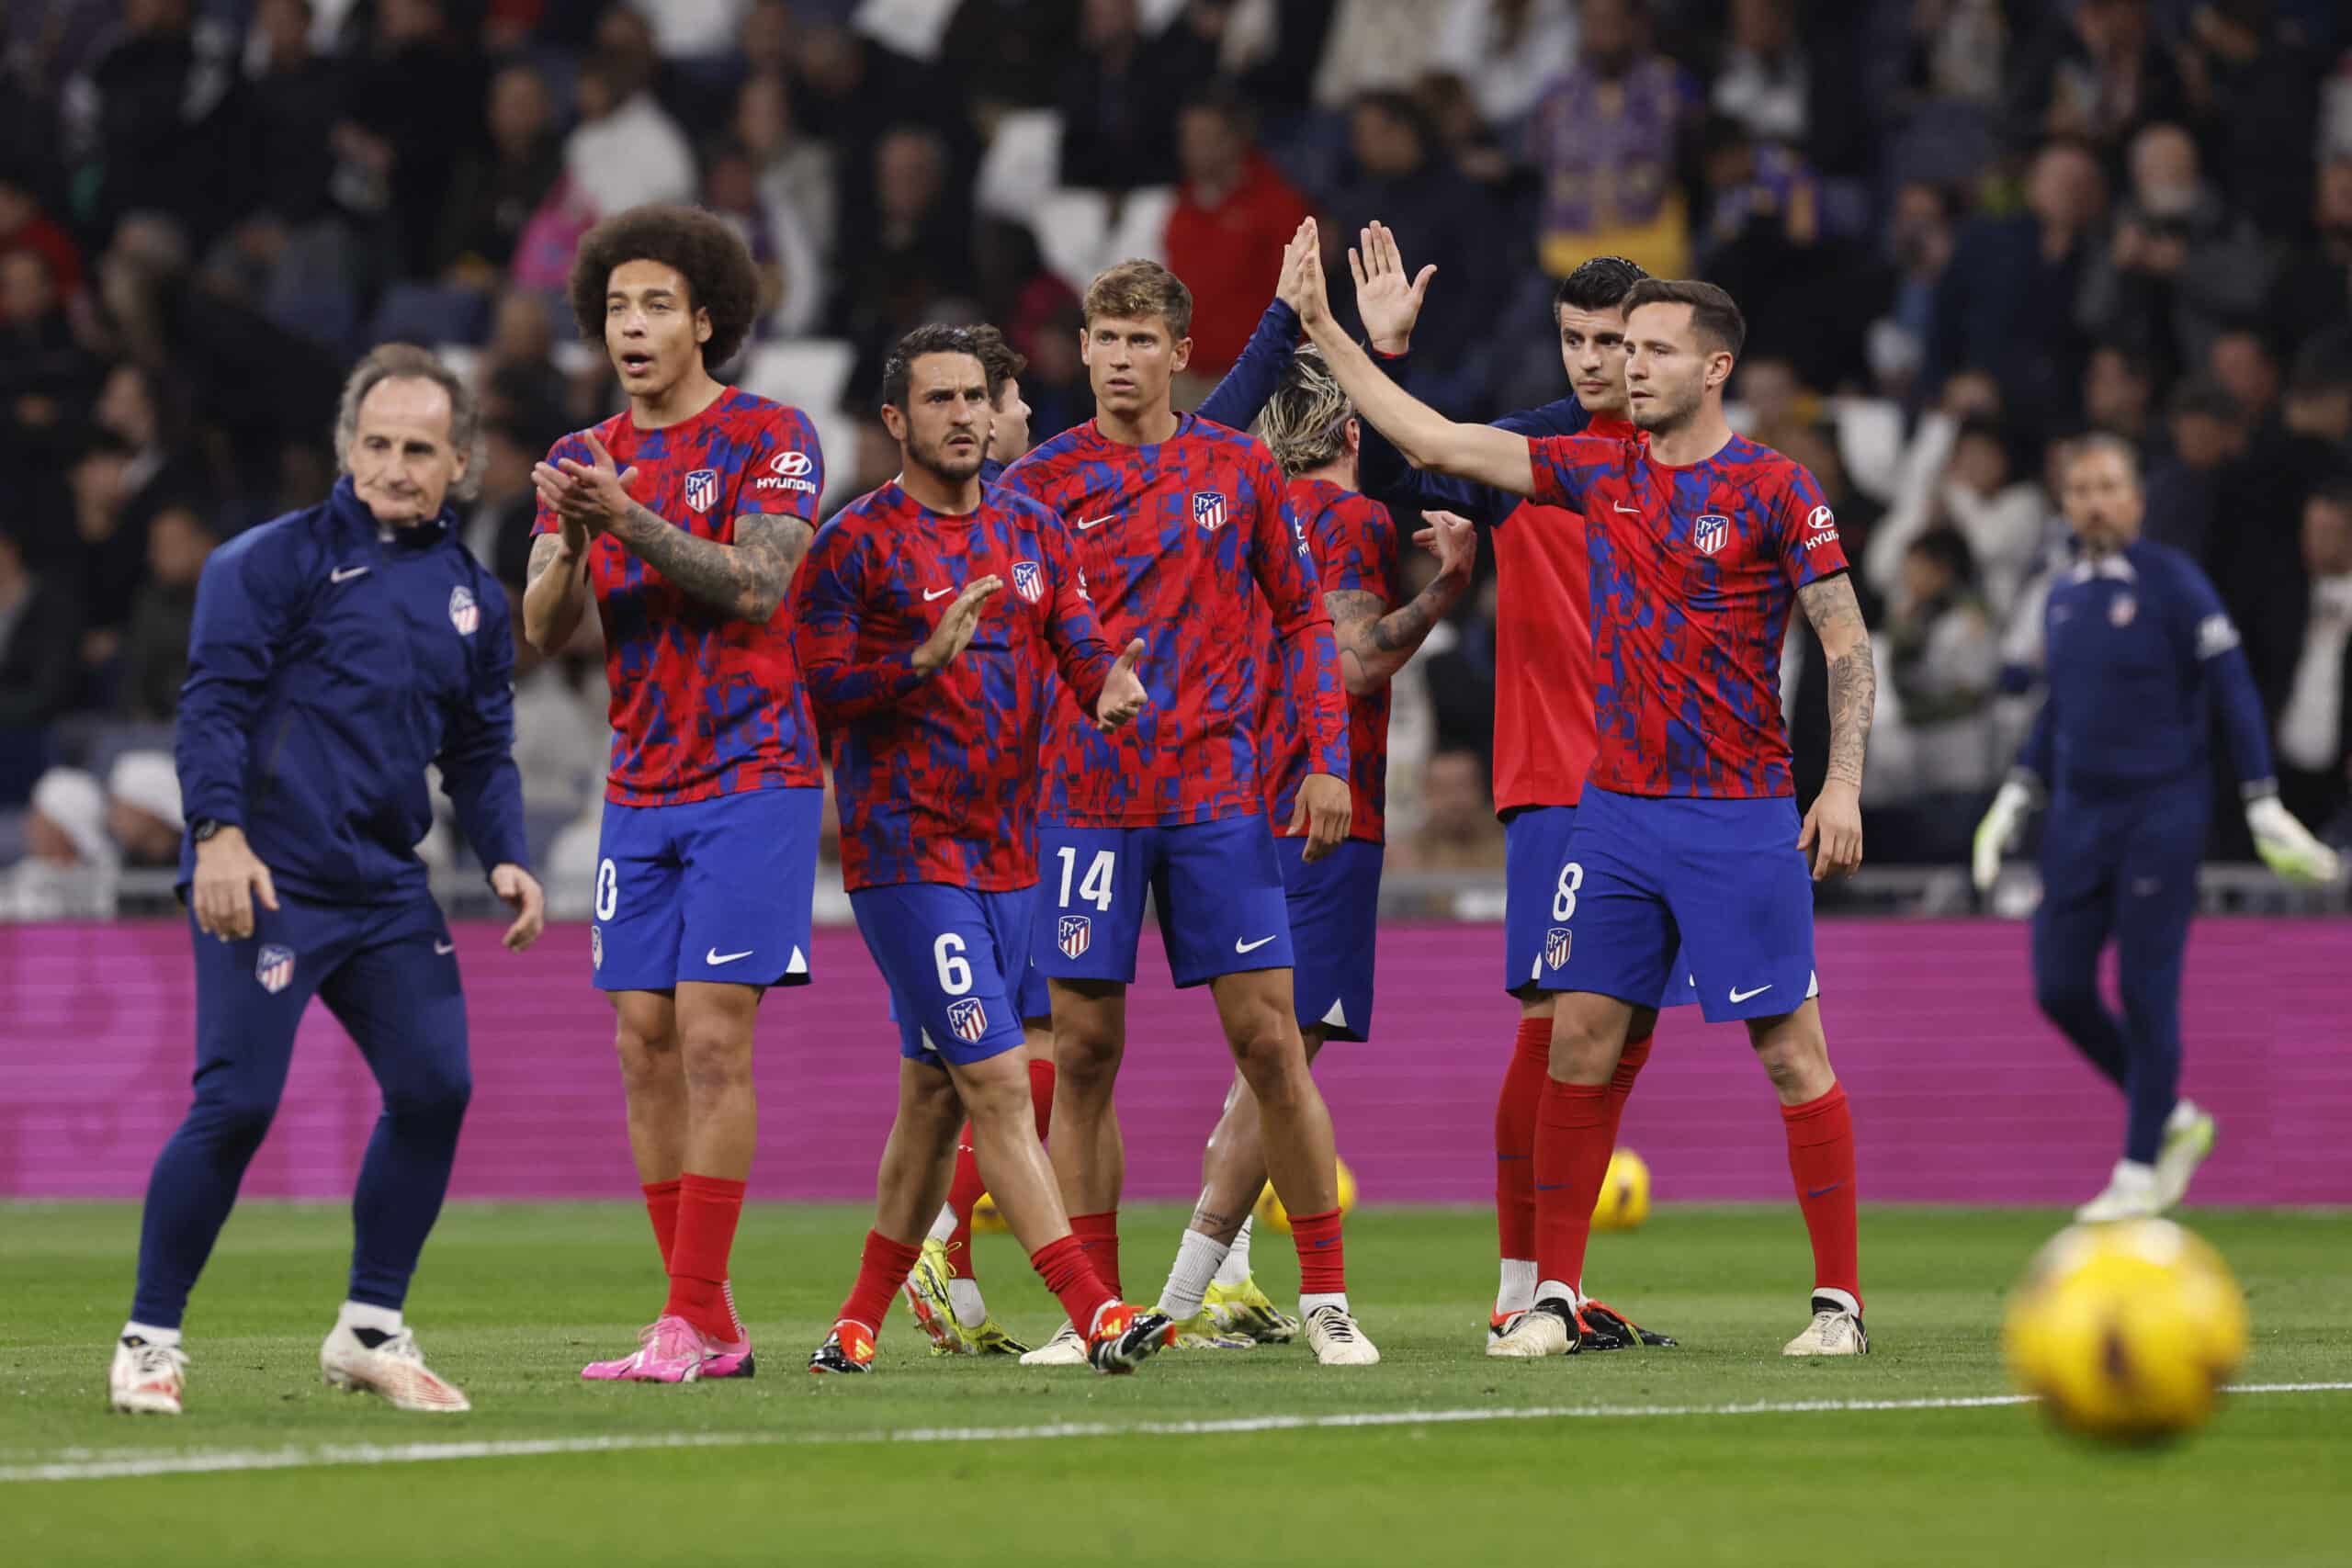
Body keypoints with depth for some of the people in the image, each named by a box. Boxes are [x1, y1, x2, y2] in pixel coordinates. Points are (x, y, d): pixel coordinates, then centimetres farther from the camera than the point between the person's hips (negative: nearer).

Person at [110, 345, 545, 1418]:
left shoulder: (471, 596, 16)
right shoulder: (275, 561, -2)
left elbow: (481, 752, 21)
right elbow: (214, 700, -7)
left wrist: (503, 856, 5)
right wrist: (218, 833, -18)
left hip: (386, 888, 6)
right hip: (265, 879, -6)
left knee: (435, 1088, -2)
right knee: (237, 1101, -11)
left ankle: (369, 1330, 12)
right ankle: (149, 1341, 0)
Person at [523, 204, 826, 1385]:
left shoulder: (770, 438, -4)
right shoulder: (585, 461, 12)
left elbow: (756, 585, -17)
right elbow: (542, 631, 4)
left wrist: (630, 521, -26)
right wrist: (570, 547, -16)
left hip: (752, 778, -6)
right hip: (640, 790, 6)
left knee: (712, 1036, -12)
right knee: (644, 1044, 1)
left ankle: (691, 1322, -12)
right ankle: (709, 1330, 7)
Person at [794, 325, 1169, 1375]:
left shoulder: (1033, 534, 13)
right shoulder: (856, 543, -5)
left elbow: (1078, 646, 3)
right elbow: (826, 693, -9)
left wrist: (1107, 686, -19)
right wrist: (925, 661, -25)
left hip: (1007, 852, 7)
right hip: (905, 850, -7)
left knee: (935, 1092, 11)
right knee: (997, 1083, -13)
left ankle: (859, 1326, 20)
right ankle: (1097, 1317, -19)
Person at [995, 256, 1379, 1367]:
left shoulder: (1239, 471, 7)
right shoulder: (1039, 483, 4)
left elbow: (1301, 618, 11)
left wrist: (1327, 758, 1)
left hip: (1217, 795, 0)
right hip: (1086, 802, 0)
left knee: (1270, 1039, -3)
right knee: (1083, 1054, 0)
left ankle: (1327, 1300, 3)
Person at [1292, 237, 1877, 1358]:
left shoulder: (1773, 490, -5)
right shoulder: (1598, 473, 8)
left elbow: (1846, 642, -4)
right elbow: (1434, 442, 11)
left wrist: (1843, 783, -12)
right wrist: (1330, 337, 9)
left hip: (1740, 814, -5)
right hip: (1616, 805, 5)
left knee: (1791, 1050, -4)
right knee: (1580, 1042, 2)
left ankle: (1839, 1298, 1)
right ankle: (1551, 1296, 8)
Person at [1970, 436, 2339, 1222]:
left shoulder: (2172, 583, -8)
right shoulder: (2064, 594, 11)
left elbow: (2234, 692, -8)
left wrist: (2263, 807, -12)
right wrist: (2015, 798, 19)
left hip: (2160, 811, -6)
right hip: (2077, 814, 6)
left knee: (2147, 993, -5)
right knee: (2060, 989, 2)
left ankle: (2139, 1172, 3)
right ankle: (2173, 1120, 21)